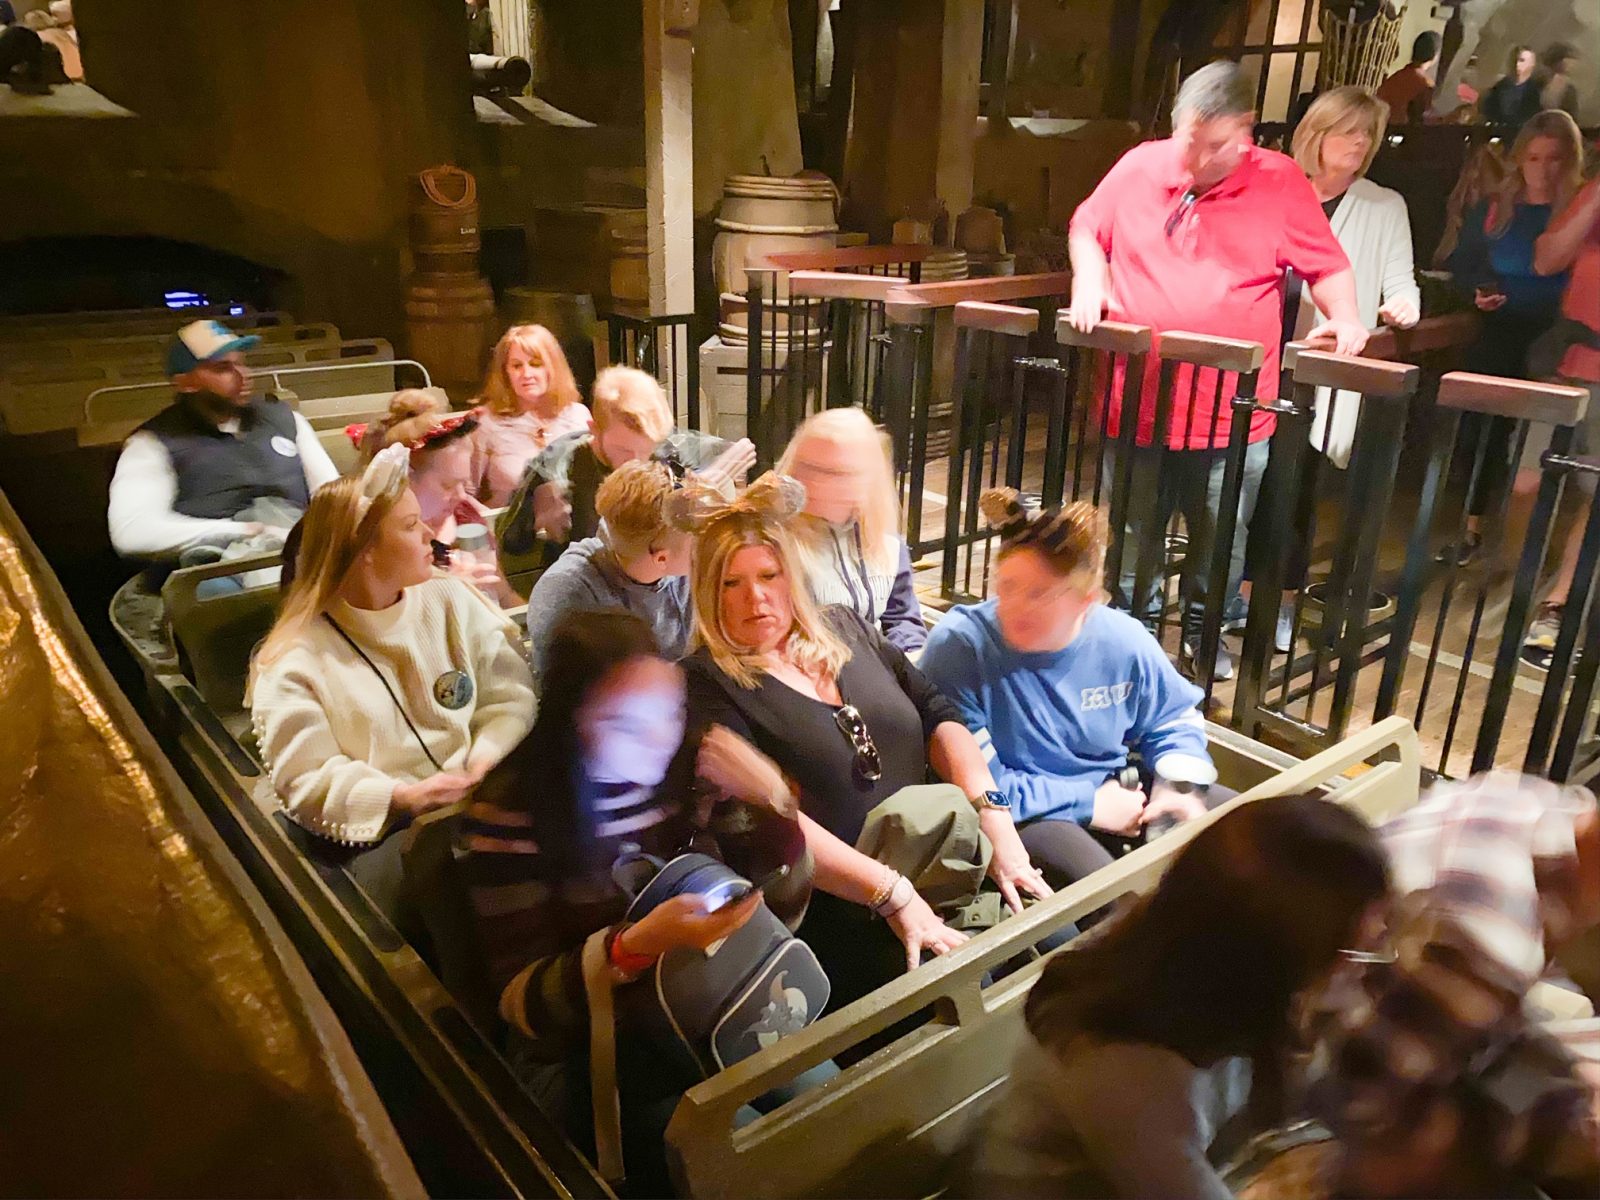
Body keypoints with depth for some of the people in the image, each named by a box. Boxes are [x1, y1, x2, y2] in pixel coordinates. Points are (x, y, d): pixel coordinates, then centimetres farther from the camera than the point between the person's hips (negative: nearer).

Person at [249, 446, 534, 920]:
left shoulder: (453, 601, 8)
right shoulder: (294, 663, -3)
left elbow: (510, 697, 5)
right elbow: (306, 783, -8)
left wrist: (487, 758, -15)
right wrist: (403, 798, -22)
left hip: (478, 802, 3)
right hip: (379, 835, -3)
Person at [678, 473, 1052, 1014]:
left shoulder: (843, 628, 12)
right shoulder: (705, 684, -6)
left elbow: (938, 715, 7)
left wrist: (994, 816, -9)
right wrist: (893, 895, -21)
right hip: (837, 912, -6)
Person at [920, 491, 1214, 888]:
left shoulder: (1124, 641, -7)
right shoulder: (957, 646, -23)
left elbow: (1173, 720, 14)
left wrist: (1181, 788, -6)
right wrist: (1089, 804, -16)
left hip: (1115, 791, 6)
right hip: (1013, 814, -6)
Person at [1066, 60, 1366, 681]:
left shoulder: (1281, 182, -3)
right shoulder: (1139, 167, 1)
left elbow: (1328, 266, 4)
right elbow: (1087, 230, 16)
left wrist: (1344, 317, -14)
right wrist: (1090, 284, -2)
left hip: (1231, 410, -1)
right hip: (1134, 396, 1)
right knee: (1130, 536, 14)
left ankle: (1205, 627, 35)